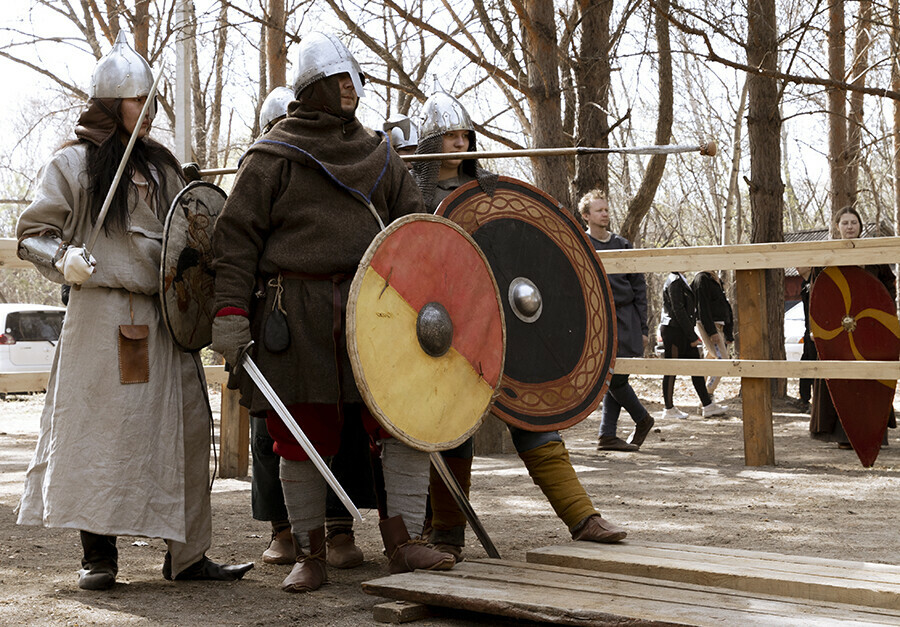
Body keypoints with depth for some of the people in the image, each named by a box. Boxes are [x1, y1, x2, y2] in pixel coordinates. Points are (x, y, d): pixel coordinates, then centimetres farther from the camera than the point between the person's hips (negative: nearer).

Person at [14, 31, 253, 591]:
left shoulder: (162, 166, 18)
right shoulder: (74, 163, 2)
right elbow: (34, 233, 1)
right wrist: (63, 259, -18)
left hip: (165, 316, 5)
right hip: (102, 315, -5)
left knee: (183, 429, 2)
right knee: (100, 428, -4)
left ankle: (187, 554, 10)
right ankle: (99, 555, 7)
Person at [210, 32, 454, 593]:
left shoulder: (379, 154, 17)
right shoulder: (272, 157, 4)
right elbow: (238, 236, 0)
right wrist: (231, 310, -9)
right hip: (297, 315, -3)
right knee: (304, 438, 2)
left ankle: (403, 543, -2)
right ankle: (311, 556, 14)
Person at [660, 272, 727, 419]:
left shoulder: (680, 280, 16)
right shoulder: (674, 281, -14)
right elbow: (678, 310, -20)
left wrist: (692, 335, 18)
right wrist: (692, 336, -18)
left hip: (682, 332, 10)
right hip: (673, 330, -10)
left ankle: (708, 406, 8)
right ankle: (669, 409, 6)